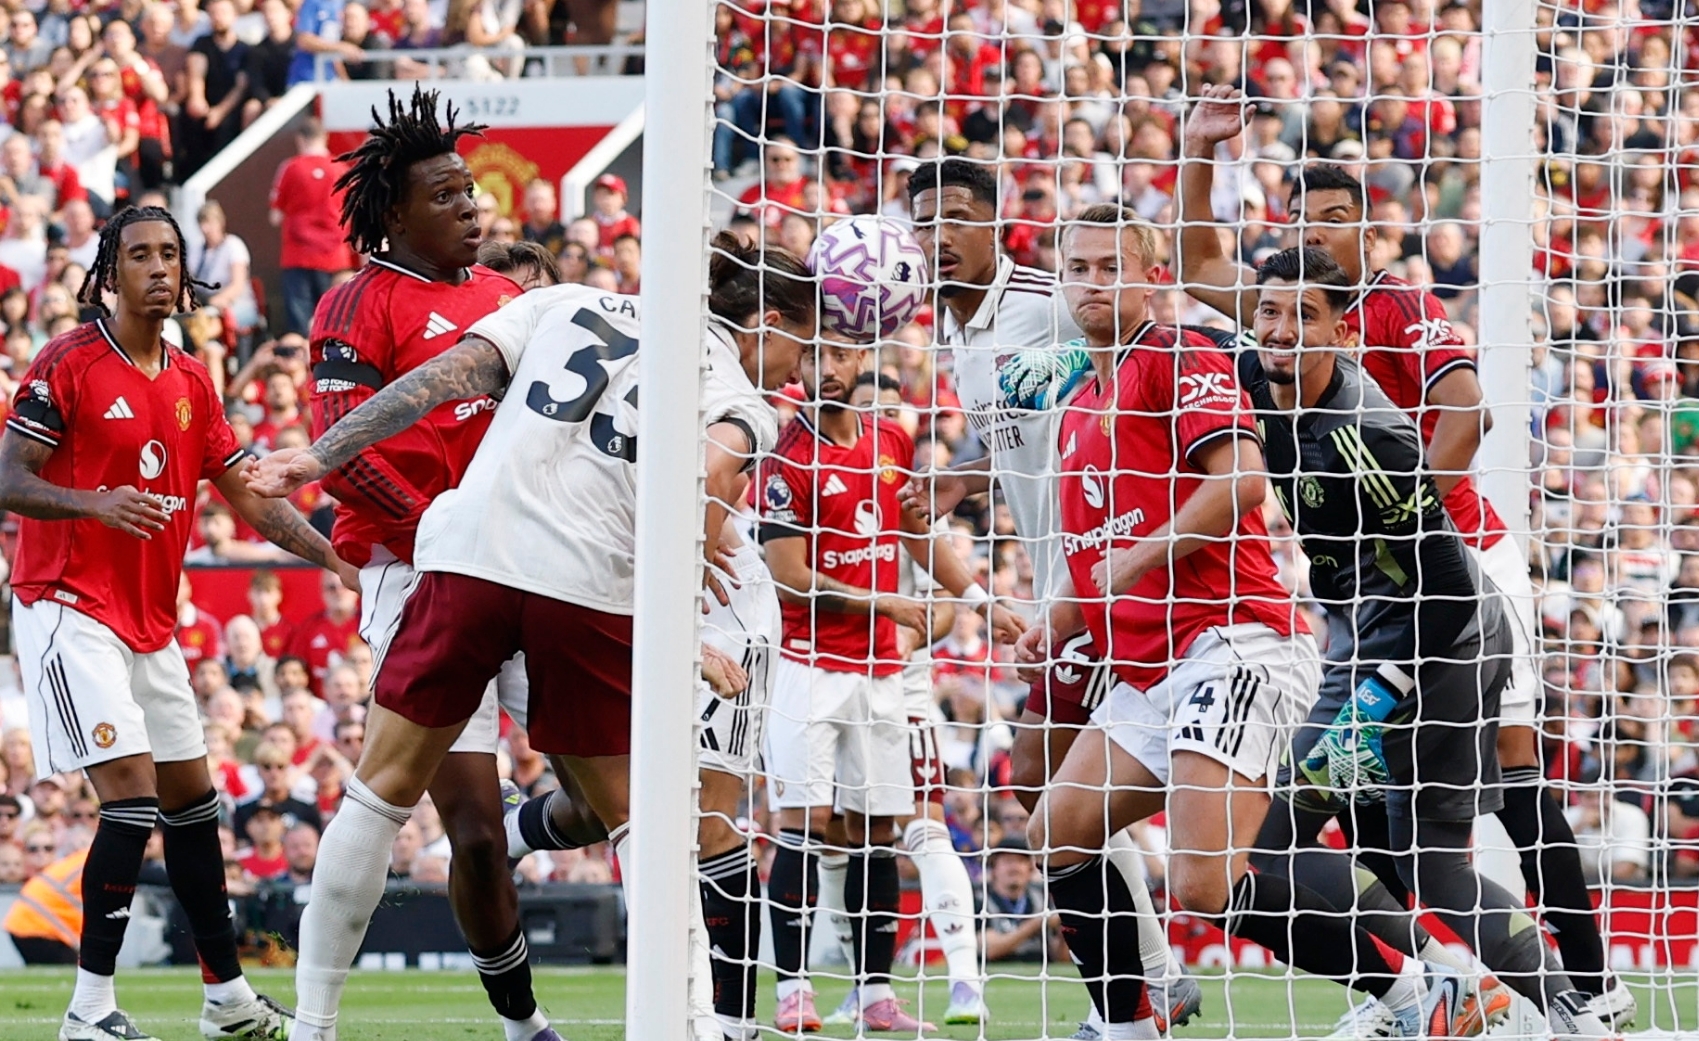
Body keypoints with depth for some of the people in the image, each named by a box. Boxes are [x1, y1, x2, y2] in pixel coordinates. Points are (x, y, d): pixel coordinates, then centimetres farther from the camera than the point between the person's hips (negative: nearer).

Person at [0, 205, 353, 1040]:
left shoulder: (192, 384, 11)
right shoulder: (69, 365, -10)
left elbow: (250, 501, 15)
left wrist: (336, 560, 5)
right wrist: (96, 503, -31)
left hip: (149, 621, 8)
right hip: (70, 607, -8)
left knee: (190, 798, 12)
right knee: (132, 793, -18)